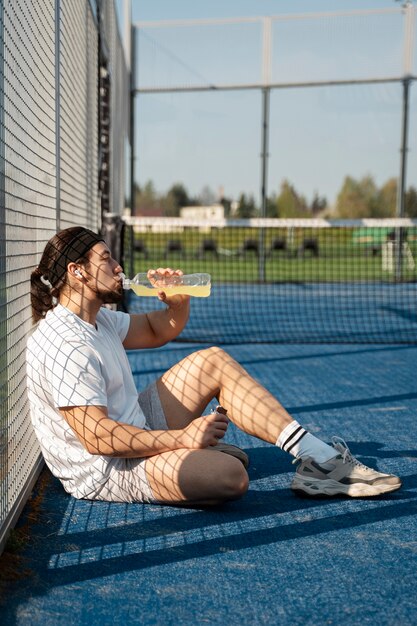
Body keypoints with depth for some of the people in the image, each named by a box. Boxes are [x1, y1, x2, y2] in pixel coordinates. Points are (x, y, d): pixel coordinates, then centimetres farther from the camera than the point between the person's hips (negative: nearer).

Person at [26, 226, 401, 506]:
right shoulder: (67, 346, -24)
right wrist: (181, 439, -27)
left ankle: (320, 458, 2)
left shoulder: (96, 319, 8)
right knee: (231, 475, -34)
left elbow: (157, 332, 22)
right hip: (106, 472, -11)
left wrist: (178, 304, -1)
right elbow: (97, 437, -30)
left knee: (213, 362, 8)